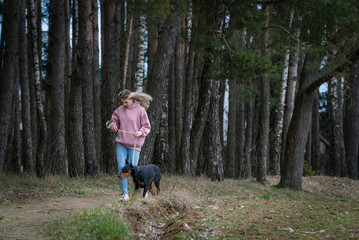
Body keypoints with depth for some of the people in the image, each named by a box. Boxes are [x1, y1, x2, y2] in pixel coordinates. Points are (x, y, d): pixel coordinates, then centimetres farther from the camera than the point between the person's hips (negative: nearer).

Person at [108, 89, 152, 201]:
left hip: (134, 145, -4)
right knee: (121, 167, -4)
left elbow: (146, 127, -3)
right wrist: (113, 126, -5)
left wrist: (140, 132, -23)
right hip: (121, 144, 4)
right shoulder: (120, 110, 6)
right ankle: (125, 194, 3)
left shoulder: (140, 110, -6)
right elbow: (113, 120, 18)